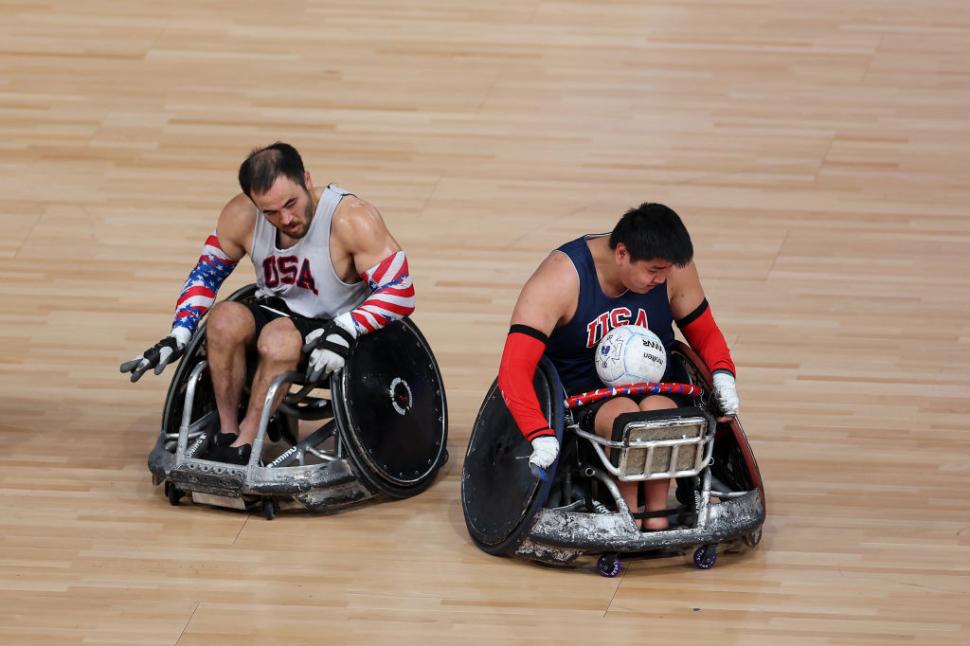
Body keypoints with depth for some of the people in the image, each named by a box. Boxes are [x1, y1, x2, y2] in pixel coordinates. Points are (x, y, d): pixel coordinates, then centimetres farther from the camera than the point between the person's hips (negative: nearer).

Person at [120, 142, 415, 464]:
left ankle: (243, 447, -25)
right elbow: (205, 273, 4)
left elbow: (399, 292, -25)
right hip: (277, 313, 5)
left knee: (279, 339, -35)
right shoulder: (242, 216, -12)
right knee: (225, 318, -27)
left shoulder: (352, 219, -25)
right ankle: (227, 432, -16)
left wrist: (344, 332, -39)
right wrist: (176, 338, -5)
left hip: (334, 332, -5)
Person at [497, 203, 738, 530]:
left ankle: (657, 517, -21)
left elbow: (704, 331, 10)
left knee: (658, 409, -34)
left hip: (656, 388, 3)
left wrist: (722, 373, -12)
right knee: (625, 415, -36)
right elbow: (515, 369, -28)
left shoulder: (673, 268, -9)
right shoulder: (560, 279, -21)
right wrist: (541, 436, -42)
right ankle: (629, 517, -22)